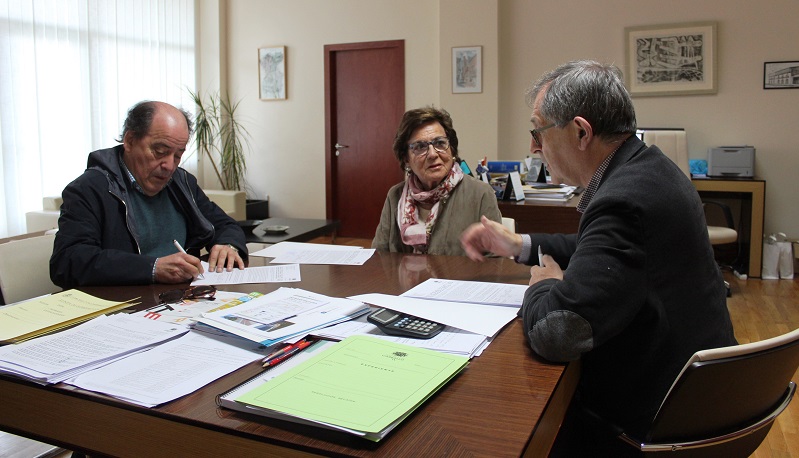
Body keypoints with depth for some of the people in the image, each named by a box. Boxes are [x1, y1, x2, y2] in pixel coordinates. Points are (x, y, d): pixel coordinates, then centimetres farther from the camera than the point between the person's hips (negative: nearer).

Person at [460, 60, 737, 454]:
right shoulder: (645, 168, 2)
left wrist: (543, 285, -13)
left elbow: (554, 332, -35)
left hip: (653, 420, -9)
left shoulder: (626, 199, -30)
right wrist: (518, 245, 13)